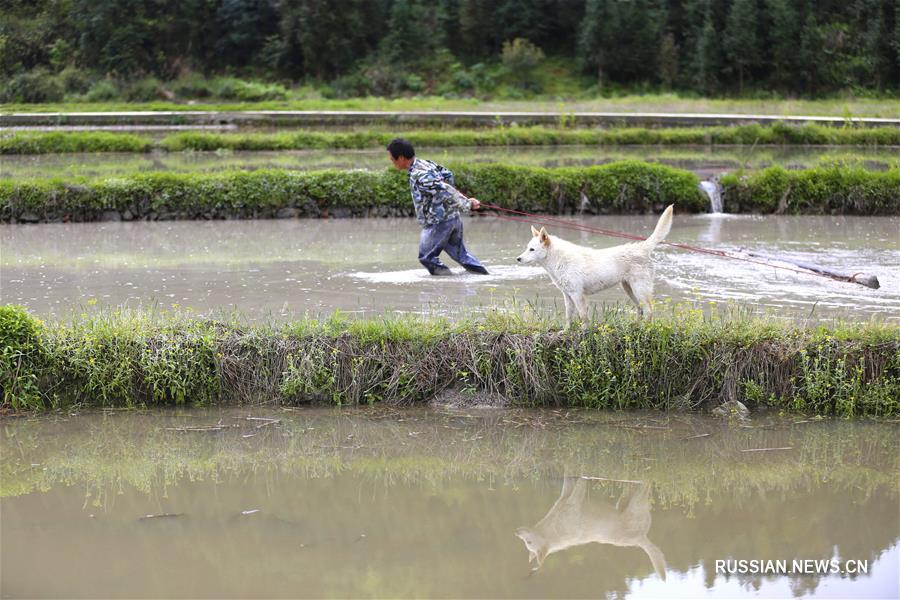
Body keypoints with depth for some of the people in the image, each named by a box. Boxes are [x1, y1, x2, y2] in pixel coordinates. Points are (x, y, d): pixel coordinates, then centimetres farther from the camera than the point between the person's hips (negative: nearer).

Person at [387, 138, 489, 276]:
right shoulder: (426, 163, 7)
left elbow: (445, 191, -24)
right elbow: (447, 175, 21)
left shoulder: (419, 176, -22)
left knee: (426, 257, 6)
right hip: (453, 218, 9)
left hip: (439, 223, -9)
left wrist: (468, 204, -20)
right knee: (460, 253, 20)